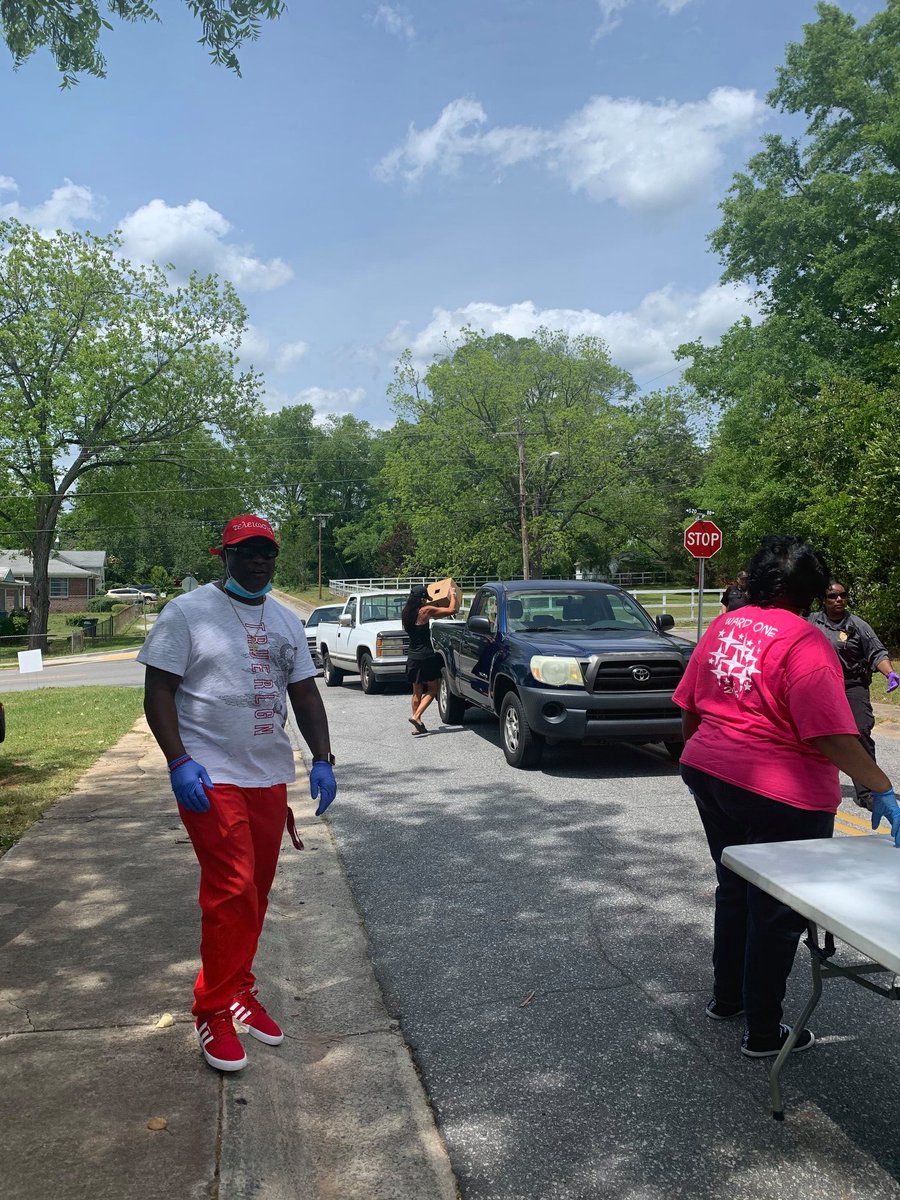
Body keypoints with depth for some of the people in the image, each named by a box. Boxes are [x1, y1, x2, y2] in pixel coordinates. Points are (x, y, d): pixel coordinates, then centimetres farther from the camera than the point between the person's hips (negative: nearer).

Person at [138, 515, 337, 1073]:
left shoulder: (287, 620, 12)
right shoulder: (187, 612, -5)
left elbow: (306, 693, 13)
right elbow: (158, 691, -8)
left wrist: (322, 759, 2)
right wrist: (179, 762, -19)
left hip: (271, 776, 6)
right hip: (211, 776, -6)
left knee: (255, 894, 12)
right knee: (233, 892, -9)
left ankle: (239, 991, 30)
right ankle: (214, 1009, 10)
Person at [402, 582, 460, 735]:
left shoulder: (406, 613, 5)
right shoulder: (425, 610, -13)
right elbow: (451, 610, -12)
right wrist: (453, 595, 7)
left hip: (412, 657, 7)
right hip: (425, 656, -7)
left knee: (417, 691, 14)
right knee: (432, 689, 7)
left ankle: (417, 726, 16)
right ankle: (416, 717, -8)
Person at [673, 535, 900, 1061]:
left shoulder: (724, 626, 3)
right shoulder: (804, 642, -18)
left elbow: (689, 709, 9)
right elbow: (831, 735, -24)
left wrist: (701, 755, 23)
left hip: (710, 776, 7)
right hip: (780, 796, -7)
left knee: (734, 891, 24)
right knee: (777, 912, 10)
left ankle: (726, 997, 40)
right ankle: (764, 1032, 23)